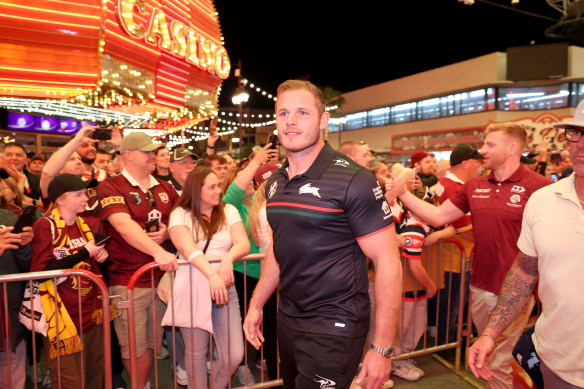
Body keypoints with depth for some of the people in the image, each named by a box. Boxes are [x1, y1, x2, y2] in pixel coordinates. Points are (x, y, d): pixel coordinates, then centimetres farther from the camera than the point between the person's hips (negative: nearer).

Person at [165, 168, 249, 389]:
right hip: (192, 289, -2)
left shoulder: (228, 211, 7)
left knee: (234, 355, 0)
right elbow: (188, 249, -17)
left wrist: (228, 258, -26)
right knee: (196, 352, 8)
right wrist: (212, 274, -32)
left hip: (225, 287, 3)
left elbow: (243, 243, -4)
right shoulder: (180, 214, -1)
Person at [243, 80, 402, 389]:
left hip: (334, 326, -6)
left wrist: (382, 348, -17)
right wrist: (256, 304, 14)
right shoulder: (275, 183, 4)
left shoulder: (353, 181, -17)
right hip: (287, 317, 7)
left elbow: (387, 262, -17)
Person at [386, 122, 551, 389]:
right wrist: (403, 193, -2)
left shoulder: (538, 186, -12)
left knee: (497, 362, 4)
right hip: (480, 287, 6)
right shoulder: (474, 187, 5)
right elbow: (438, 216, 6)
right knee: (489, 355, 22)